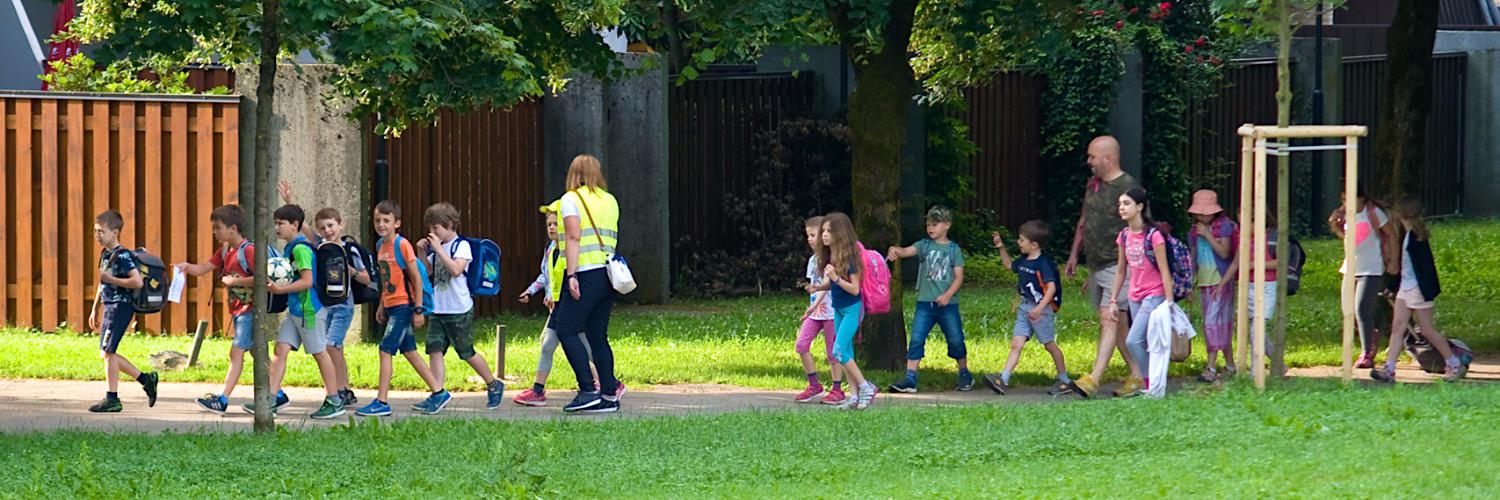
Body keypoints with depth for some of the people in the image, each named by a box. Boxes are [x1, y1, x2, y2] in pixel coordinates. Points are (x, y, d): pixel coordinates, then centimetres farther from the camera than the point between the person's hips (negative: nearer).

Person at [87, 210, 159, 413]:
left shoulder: (122, 256, -15)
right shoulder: (105, 254, 14)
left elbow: (138, 282, -24)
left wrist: (111, 279, -22)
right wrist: (95, 310, 26)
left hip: (120, 307, -10)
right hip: (110, 306, 10)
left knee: (108, 352, -7)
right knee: (106, 353, 11)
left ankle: (112, 399, 0)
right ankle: (146, 379, 20)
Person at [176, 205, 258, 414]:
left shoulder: (248, 250, -16)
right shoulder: (225, 251, 12)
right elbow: (203, 269, 10)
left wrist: (234, 281, -19)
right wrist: (187, 267, -11)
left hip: (249, 309, -10)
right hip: (236, 310, 10)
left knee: (237, 352, -12)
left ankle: (222, 400, -16)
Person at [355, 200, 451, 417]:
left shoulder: (402, 245, -15)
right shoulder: (380, 245, 10)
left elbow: (416, 278, -14)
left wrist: (418, 309, -15)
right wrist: (381, 305, 19)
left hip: (403, 304, -9)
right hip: (391, 305, 9)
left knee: (386, 350, -10)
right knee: (408, 351, 12)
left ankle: (382, 402, -8)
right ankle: (439, 393, 21)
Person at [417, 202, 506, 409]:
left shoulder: (461, 245, -9)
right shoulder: (437, 247, 12)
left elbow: (456, 269, -24)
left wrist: (438, 249, -23)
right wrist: (422, 253, 4)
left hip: (459, 310, -7)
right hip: (438, 311, 7)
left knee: (467, 353, 5)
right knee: (435, 351, -6)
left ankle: (494, 385, 24)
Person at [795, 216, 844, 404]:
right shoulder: (813, 260, 14)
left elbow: (827, 284, -20)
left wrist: (815, 305, -29)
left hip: (830, 310, -7)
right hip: (814, 311, 7)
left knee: (831, 351, -2)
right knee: (801, 345, -3)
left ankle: (837, 389, 7)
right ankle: (814, 385, 6)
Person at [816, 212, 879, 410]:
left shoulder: (849, 257, -19)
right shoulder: (830, 256, 4)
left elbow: (854, 289, -19)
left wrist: (836, 278, -31)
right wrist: (819, 287, -4)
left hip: (852, 308, -8)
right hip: (838, 309, 8)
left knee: (839, 352, -14)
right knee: (846, 353, 8)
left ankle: (865, 387, -2)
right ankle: (856, 395, 13)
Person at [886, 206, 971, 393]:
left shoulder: (954, 250, 2)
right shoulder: (924, 245, 6)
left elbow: (958, 277, -3)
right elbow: (907, 251, -10)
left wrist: (947, 295, -18)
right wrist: (895, 251, -34)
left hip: (947, 304, -1)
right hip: (925, 302, 1)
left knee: (956, 340, 7)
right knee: (916, 340, -7)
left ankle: (965, 375, 26)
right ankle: (910, 379, -7)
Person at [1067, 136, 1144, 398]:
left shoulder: (1127, 187, -13)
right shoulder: (1093, 184, 13)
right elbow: (1083, 221, 23)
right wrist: (1074, 254, 21)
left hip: (1117, 265, -9)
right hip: (1096, 266, 9)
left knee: (1109, 320, -14)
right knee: (1119, 324, 10)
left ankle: (1094, 378, -23)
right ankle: (1137, 376, 16)